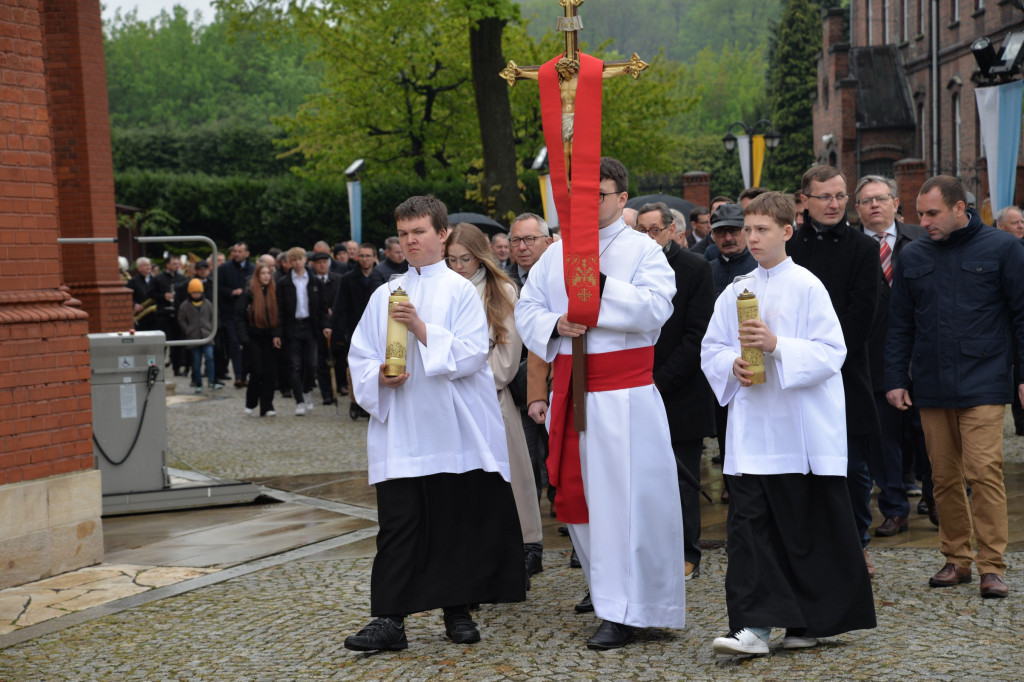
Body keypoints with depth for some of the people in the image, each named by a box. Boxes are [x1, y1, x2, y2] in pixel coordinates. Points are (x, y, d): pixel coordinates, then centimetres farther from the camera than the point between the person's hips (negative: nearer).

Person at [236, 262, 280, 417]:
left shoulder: (274, 291, 6)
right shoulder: (249, 292, -4)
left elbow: (277, 315, 7)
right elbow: (239, 316, -4)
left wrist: (277, 335, -5)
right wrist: (244, 339, -12)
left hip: (269, 339, 3)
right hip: (253, 338, -3)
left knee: (270, 373, -2)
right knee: (257, 372, -6)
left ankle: (267, 407, 4)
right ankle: (251, 404, 13)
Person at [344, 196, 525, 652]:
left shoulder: (460, 290, 1)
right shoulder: (385, 295, 13)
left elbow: (472, 355, -9)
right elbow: (359, 355, 13)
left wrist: (422, 329, -18)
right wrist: (379, 376, -8)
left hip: (451, 428, -2)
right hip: (399, 430, 2)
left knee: (458, 522, 5)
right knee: (397, 524, -3)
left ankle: (457, 611, 18)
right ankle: (389, 620, -4)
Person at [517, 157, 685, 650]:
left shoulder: (643, 251, 0)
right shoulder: (556, 253, 15)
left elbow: (655, 308, -15)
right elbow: (527, 308, 14)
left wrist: (600, 283, -20)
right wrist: (554, 323, -7)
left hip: (623, 396, -5)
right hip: (570, 390, 5)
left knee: (622, 495, -8)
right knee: (577, 492, 8)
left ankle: (622, 611, -5)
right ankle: (604, 587, 23)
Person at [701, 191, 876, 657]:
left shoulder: (807, 287, -4)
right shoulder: (735, 292, 10)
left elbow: (830, 352, -10)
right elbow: (711, 349, 14)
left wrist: (777, 346, -20)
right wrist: (733, 364, -7)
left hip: (803, 427, -4)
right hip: (752, 429, 4)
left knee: (812, 528, 5)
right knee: (748, 523, -5)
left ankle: (814, 620, 19)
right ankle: (754, 625, -5)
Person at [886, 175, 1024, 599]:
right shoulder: (912, 257, 10)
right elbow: (899, 325, 13)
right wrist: (895, 380, 7)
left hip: (984, 385, -4)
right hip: (931, 386, 4)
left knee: (984, 472, -11)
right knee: (944, 477, 7)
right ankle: (957, 559, 18)